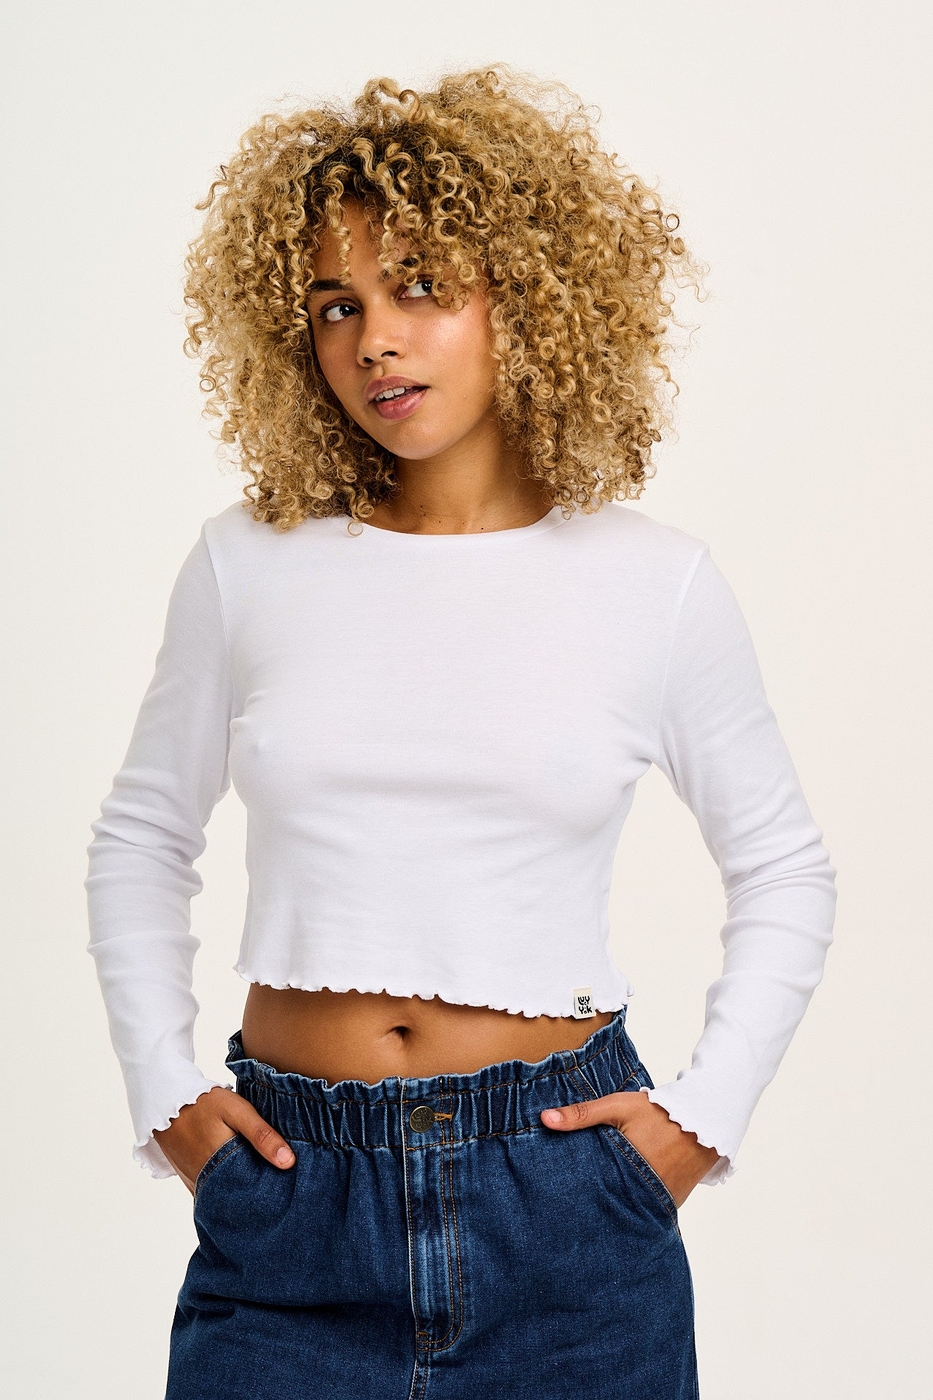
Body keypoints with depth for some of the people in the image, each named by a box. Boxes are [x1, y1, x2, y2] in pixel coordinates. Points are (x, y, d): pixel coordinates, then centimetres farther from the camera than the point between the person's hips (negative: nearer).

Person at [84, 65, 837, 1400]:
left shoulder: (656, 583, -1)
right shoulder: (250, 564, 0)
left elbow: (785, 870, 10)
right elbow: (141, 839, 12)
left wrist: (708, 1111, 1)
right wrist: (163, 1090, 4)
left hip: (564, 1200, 0)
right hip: (289, 1199, 1)